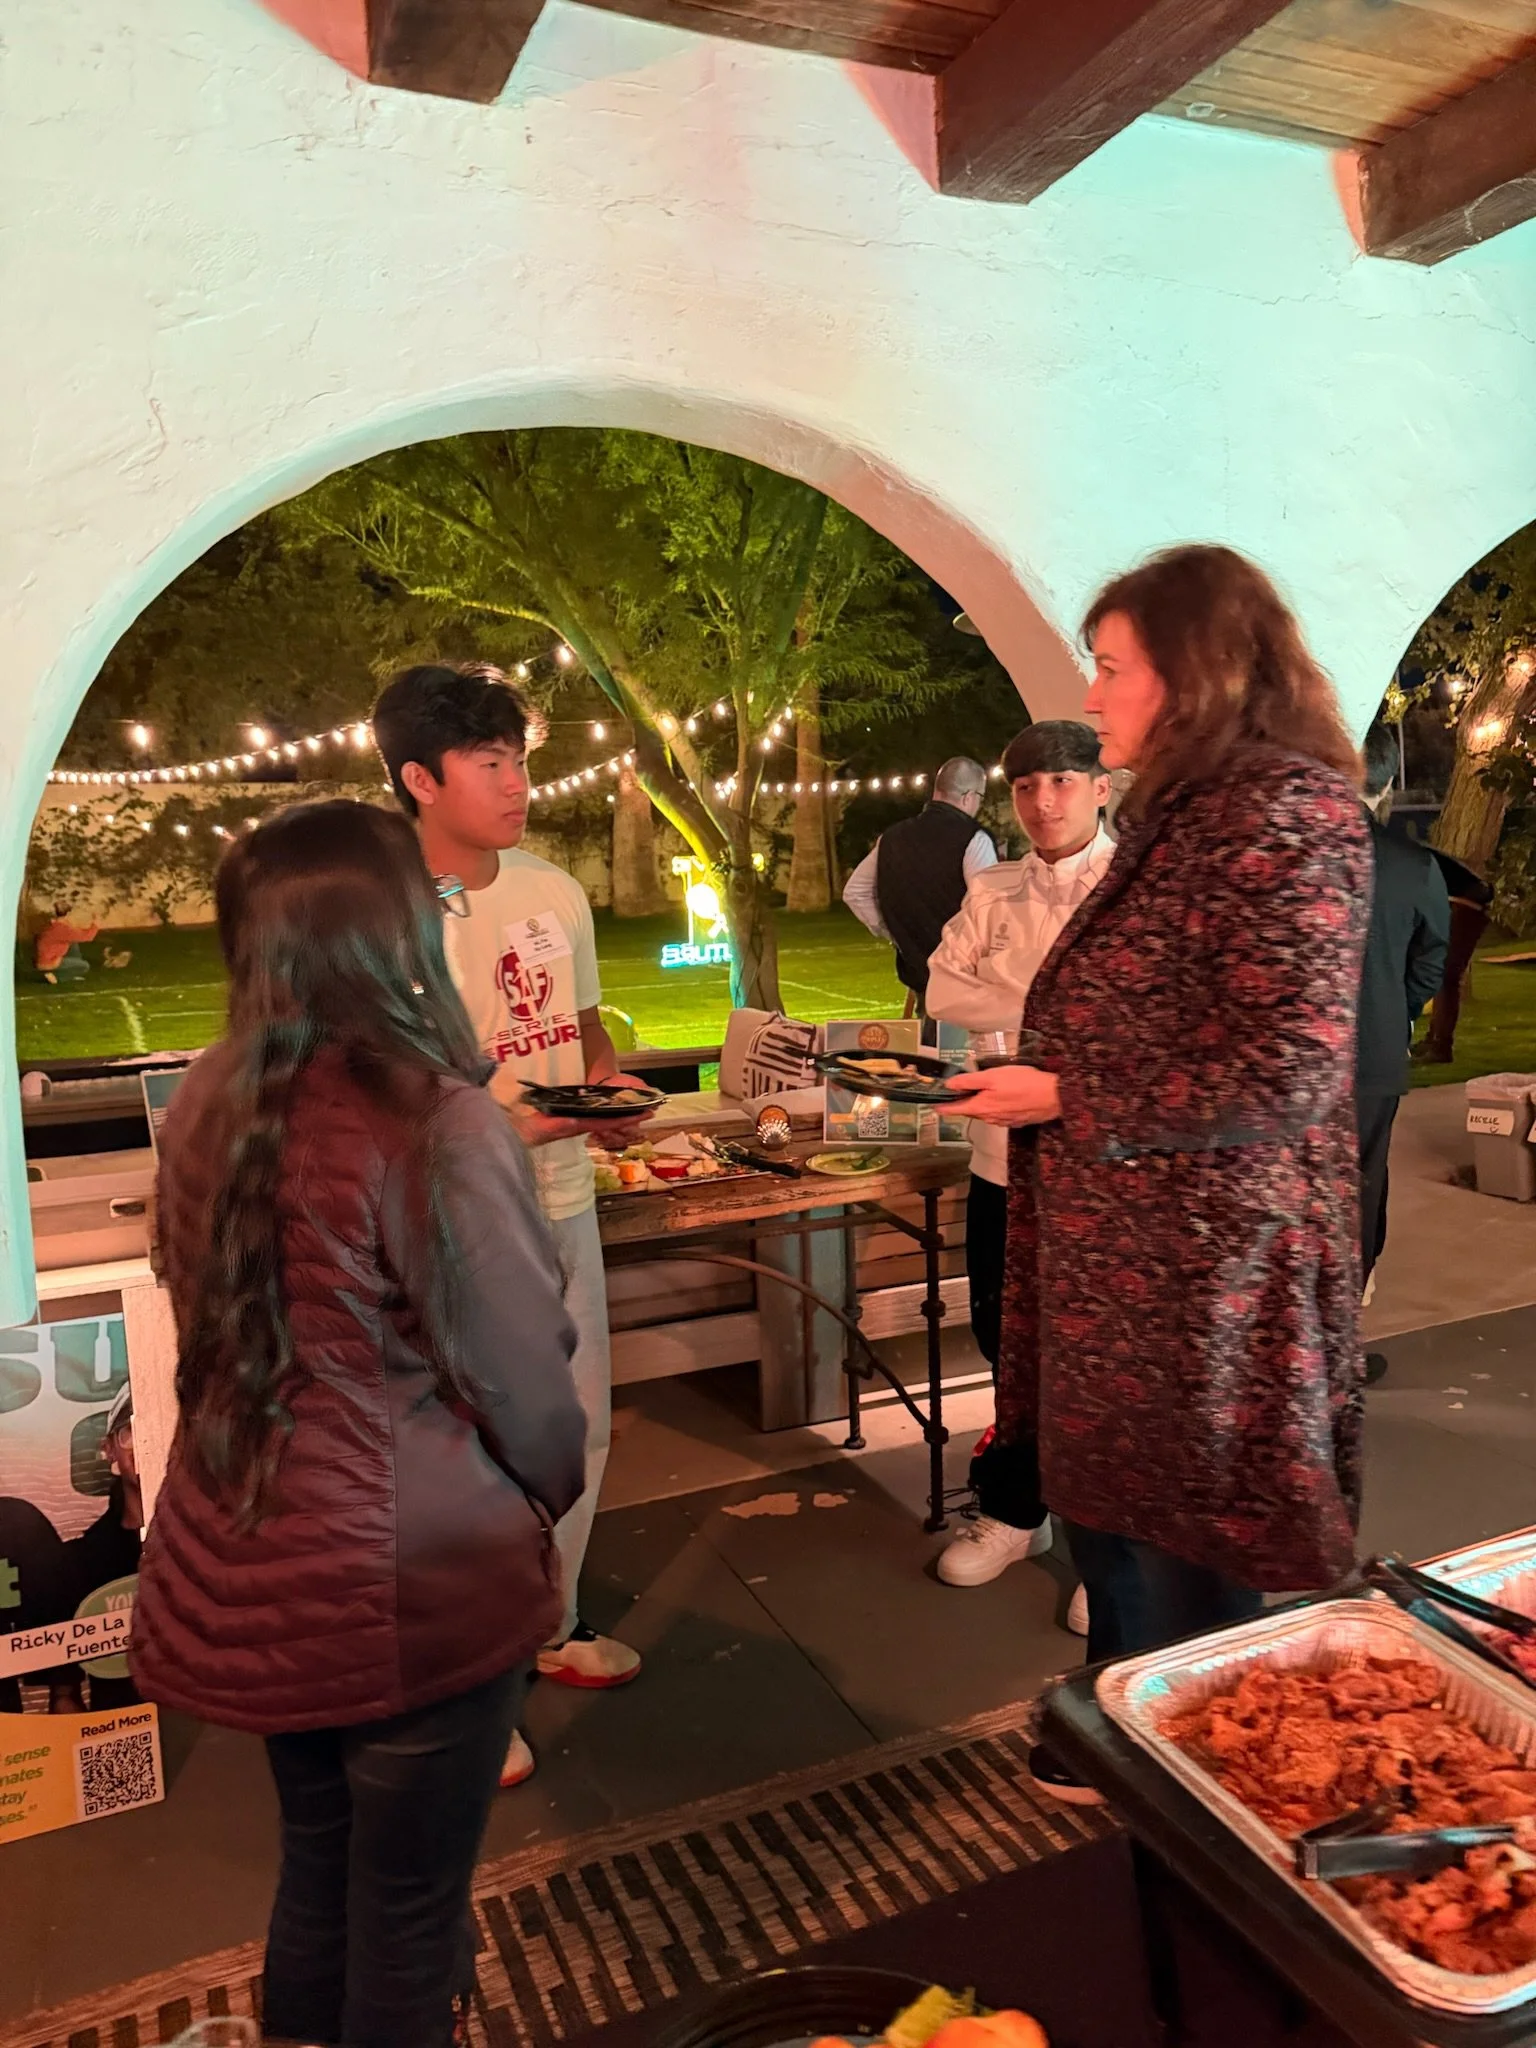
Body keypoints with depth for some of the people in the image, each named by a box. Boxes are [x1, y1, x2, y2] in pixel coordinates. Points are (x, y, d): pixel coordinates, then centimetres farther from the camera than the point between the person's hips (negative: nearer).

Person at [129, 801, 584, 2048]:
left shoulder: (209, 1104, -5)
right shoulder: (435, 1124, -24)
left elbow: (217, 1327, 6)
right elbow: (523, 1377, -16)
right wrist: (553, 1492, 4)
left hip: (247, 1566, 6)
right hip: (410, 1577, -6)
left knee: (319, 1861, 27)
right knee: (407, 1900, 17)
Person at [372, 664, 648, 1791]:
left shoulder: (557, 893, 4)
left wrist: (612, 1086, -5)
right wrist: (495, 1123, -25)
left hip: (563, 1203, 7)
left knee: (579, 1430, 19)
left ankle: (549, 1623, 43)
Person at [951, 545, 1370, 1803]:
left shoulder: (1288, 810, -17)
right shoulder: (1182, 813, 12)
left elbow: (1289, 1071, -23)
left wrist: (1064, 1101, -17)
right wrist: (1030, 1079, 8)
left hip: (1203, 1263, -9)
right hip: (1120, 1243, 9)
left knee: (1188, 1548, 9)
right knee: (1107, 1507, 22)